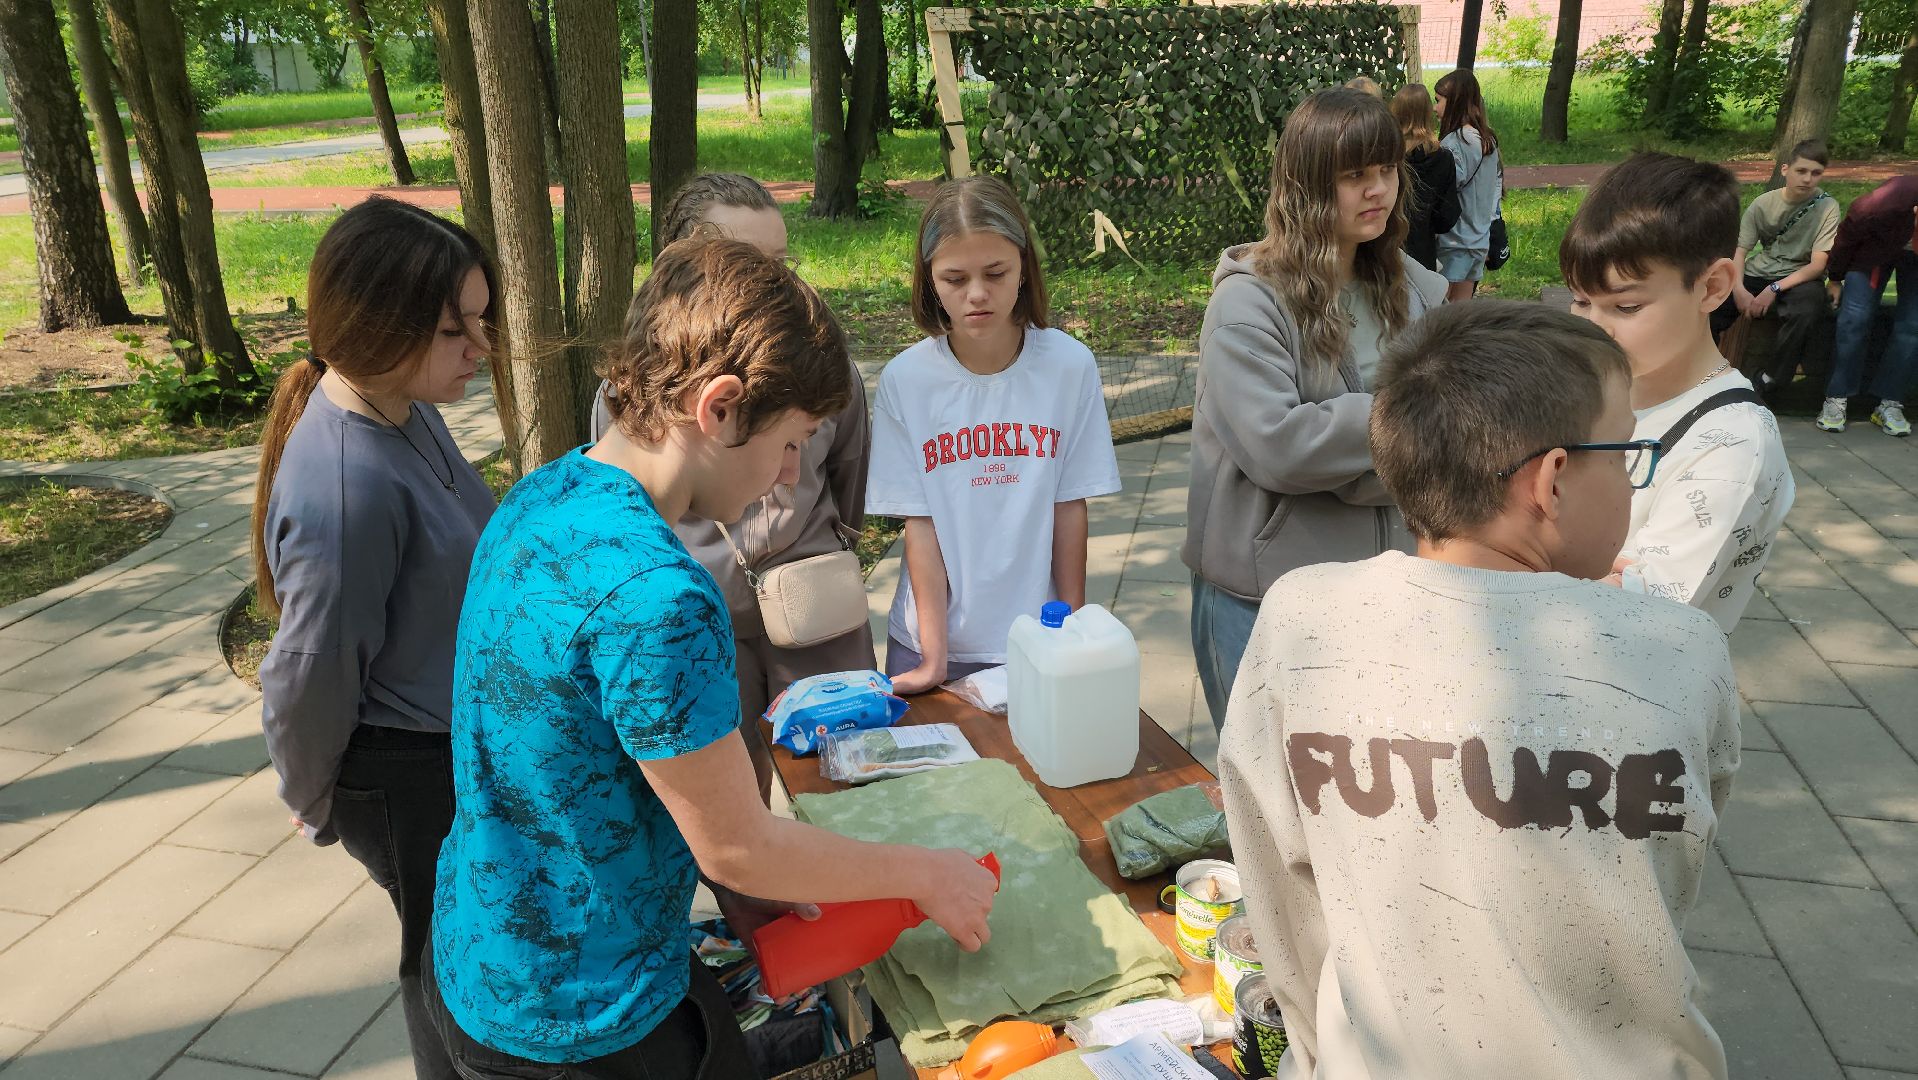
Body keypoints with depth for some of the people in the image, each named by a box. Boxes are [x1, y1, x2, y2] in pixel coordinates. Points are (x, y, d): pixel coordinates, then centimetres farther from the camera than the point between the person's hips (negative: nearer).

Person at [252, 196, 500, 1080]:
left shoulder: (406, 409, -5)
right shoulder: (347, 487, -33)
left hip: (464, 738, 8)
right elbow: (308, 675, -22)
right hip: (410, 780, -8)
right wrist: (316, 802, -3)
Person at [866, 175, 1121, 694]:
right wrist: (935, 656, -10)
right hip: (929, 640, 0)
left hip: (1037, 640, 0)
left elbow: (1069, 508, -4)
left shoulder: (1070, 366, -10)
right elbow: (919, 524, -9)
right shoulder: (904, 379, -10)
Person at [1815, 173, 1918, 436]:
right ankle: (1836, 400, -8)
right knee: (1854, 318, -14)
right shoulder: (1882, 204, -37)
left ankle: (1889, 404, -4)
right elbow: (1847, 234, -15)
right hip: (1875, 245, -1)